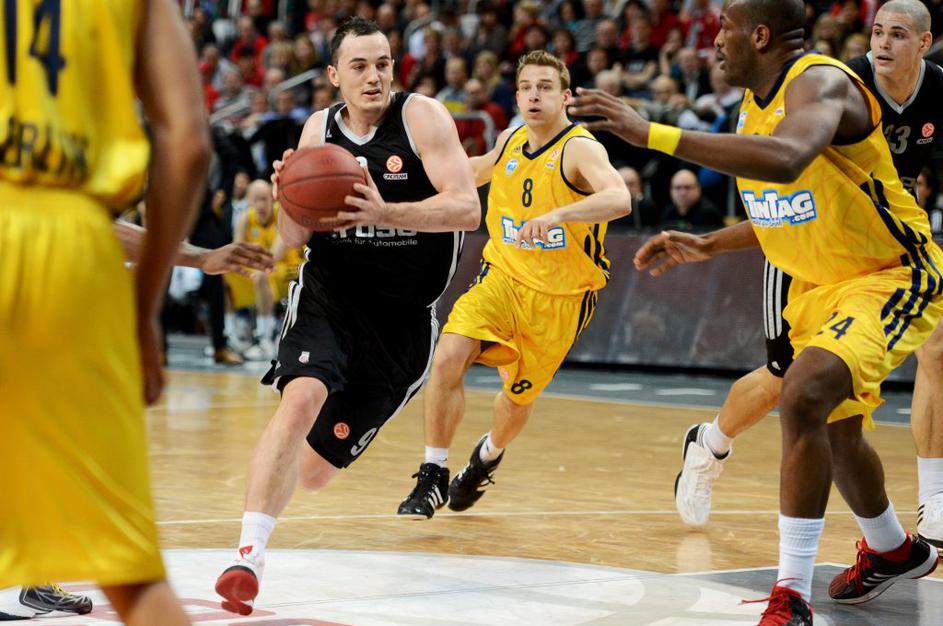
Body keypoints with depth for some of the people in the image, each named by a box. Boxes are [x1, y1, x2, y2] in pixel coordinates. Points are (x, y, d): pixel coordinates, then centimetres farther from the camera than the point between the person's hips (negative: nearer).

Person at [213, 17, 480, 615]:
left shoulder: (422, 117, -9)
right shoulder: (319, 129, 3)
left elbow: (466, 208, -19)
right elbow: (295, 238, 8)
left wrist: (384, 212, -32)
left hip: (404, 315, -1)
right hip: (328, 295, 1)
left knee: (314, 471, 6)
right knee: (301, 398, -31)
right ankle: (250, 555, -28)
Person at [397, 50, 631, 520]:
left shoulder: (580, 149, -19)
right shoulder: (511, 141, 2)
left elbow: (619, 199, -40)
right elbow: (482, 170, 28)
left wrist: (556, 215, -53)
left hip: (559, 297, -4)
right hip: (502, 275, 4)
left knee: (519, 396, 12)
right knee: (448, 358, -20)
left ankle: (489, 454, 48)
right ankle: (432, 477, -8)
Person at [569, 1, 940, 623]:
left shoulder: (821, 82, -24)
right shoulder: (756, 103, 4)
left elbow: (785, 159, -48)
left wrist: (651, 133, -48)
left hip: (891, 276, -10)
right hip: (818, 287, 10)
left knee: (804, 395, -30)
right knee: (836, 432, 22)